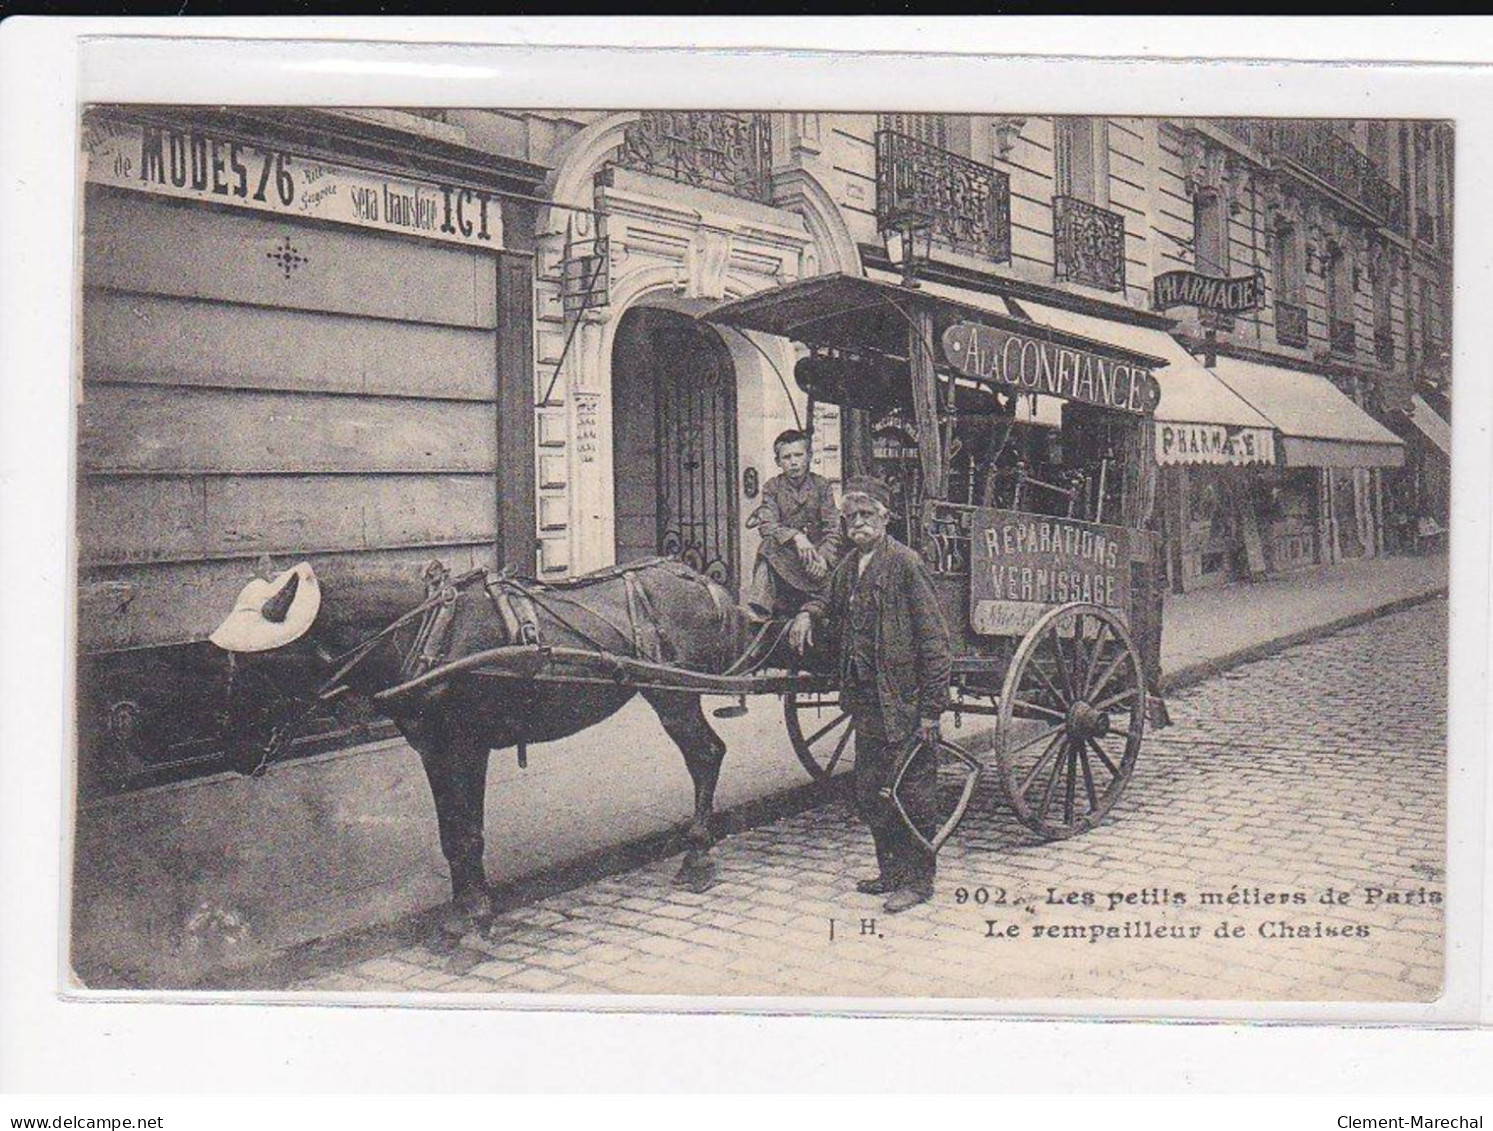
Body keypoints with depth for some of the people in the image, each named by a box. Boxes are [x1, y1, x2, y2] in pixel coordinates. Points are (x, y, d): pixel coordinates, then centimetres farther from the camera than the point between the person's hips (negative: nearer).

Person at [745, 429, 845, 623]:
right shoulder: (772, 487, 5)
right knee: (769, 545, -32)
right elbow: (767, 525, -11)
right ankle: (759, 609, -44)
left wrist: (823, 557, -25)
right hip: (783, 553, -1)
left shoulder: (821, 485, 4)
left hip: (817, 549, 1)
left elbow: (833, 528, -5)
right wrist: (796, 536, -31)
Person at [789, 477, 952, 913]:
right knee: (868, 791, 15)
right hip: (866, 703, 8)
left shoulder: (905, 564, -13)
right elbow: (829, 600, 31)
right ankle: (892, 871, 30)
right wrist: (808, 613, 5)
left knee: (909, 792, 2)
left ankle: (919, 878, 16)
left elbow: (934, 640, -15)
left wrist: (931, 709, -17)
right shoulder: (850, 565, 10)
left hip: (905, 702, -8)